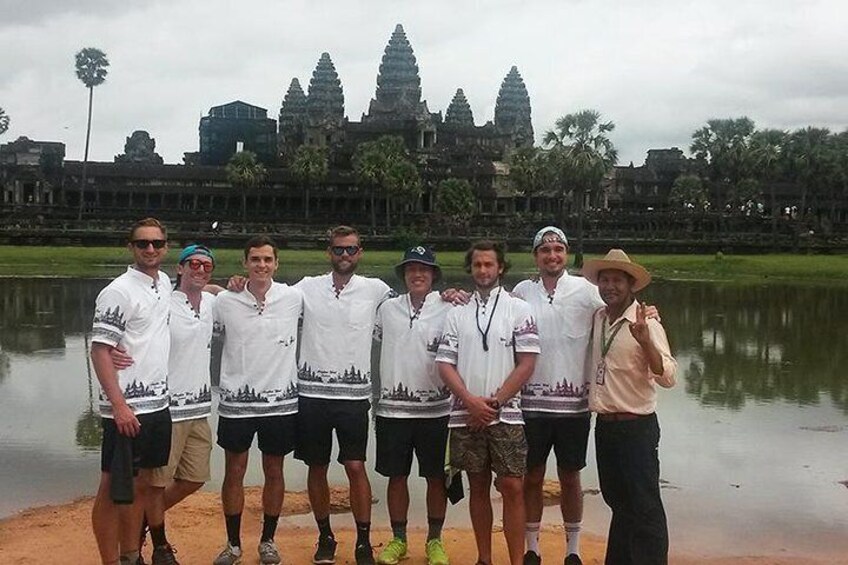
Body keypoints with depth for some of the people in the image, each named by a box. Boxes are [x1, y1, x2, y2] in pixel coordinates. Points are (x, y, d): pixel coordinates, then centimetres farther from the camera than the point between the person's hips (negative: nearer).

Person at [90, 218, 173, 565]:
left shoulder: (165, 283, 10)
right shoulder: (118, 292, -11)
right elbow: (100, 351, -15)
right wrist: (119, 405, -21)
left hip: (158, 405, 8)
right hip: (126, 409, -8)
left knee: (141, 484, 15)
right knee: (114, 488, 1)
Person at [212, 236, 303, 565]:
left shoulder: (293, 298, -5)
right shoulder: (225, 302, -4)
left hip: (280, 402, 0)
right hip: (236, 402, 0)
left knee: (274, 472, 11)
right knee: (234, 472, 8)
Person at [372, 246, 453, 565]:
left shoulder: (447, 309, -3)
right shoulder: (387, 309, 5)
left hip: (435, 410, -2)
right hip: (392, 408, 2)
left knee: (436, 477, 6)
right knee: (396, 476, 9)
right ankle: (398, 539, 22)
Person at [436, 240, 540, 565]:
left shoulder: (518, 309, 1)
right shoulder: (457, 313, 8)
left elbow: (527, 363, -5)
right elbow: (444, 364, 3)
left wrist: (494, 403, -10)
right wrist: (472, 402, -11)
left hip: (506, 415, -2)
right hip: (465, 415, 2)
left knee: (512, 487, -5)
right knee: (478, 486, 10)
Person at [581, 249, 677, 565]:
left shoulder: (645, 324, -13)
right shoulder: (598, 318, 6)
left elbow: (668, 377, -23)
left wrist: (645, 341, -36)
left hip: (636, 426, -7)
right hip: (604, 424, 7)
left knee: (645, 507, -3)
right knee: (618, 501, 20)